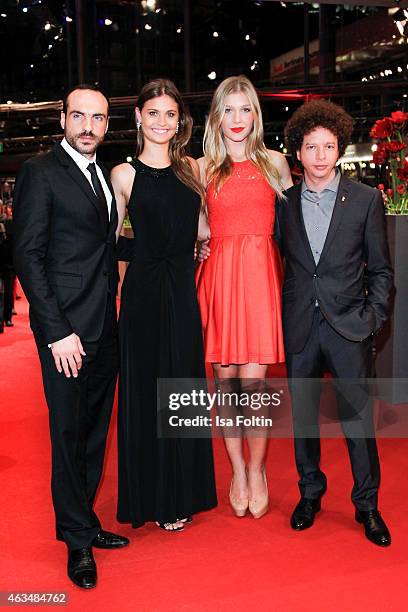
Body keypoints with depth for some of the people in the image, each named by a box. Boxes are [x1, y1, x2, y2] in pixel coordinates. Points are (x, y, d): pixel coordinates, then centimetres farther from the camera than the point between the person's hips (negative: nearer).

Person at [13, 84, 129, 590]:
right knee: (70, 435, 5)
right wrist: (58, 331, -16)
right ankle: (77, 539, 21)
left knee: (95, 433, 14)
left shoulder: (104, 176, 15)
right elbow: (28, 256, -12)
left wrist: (112, 305, 6)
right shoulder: (40, 172, -7)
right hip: (68, 329, -7)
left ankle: (84, 522, 30)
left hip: (106, 327, 7)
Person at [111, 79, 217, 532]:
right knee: (146, 391, 5)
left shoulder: (191, 169, 9)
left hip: (184, 291, 4)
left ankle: (182, 494, 28)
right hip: (144, 293, -3)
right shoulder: (124, 175, -1)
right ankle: (152, 497, 22)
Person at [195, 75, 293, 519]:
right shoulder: (203, 167, 11)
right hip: (218, 275, 1)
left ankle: (256, 469, 16)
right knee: (225, 378, 3)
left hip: (261, 274, -1)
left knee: (252, 380, -5)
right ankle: (238, 470, 20)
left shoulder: (275, 162, 11)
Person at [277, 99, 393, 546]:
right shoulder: (284, 202, 5)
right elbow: (278, 262, 9)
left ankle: (367, 504, 22)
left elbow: (380, 269, 4)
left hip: (348, 324, -2)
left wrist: (373, 316, -4)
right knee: (303, 415, 11)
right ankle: (310, 492, 31)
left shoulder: (366, 199, 1)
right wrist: (278, 315, 1)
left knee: (357, 416, 4)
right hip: (299, 325, 2)